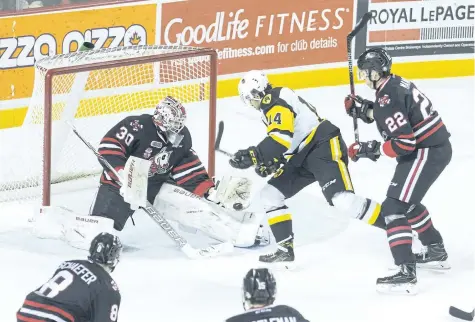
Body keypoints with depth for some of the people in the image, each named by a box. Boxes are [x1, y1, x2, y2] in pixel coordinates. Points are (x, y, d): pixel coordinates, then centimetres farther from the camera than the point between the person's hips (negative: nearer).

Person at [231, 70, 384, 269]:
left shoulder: (275, 99, -12)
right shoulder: (269, 107, 21)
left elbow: (282, 137, -26)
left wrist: (253, 156, -30)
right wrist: (271, 162, 12)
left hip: (325, 147, -11)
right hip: (303, 157, 11)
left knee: (342, 200, -26)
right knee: (270, 195, 6)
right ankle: (285, 251, 6)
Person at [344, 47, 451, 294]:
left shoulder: (388, 97, -22)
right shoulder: (396, 84, 7)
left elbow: (404, 143, -26)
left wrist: (371, 149, -19)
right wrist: (363, 109, 11)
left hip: (427, 153, -11)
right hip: (437, 146, 11)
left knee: (394, 207, -13)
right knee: (407, 200, 29)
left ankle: (406, 273, -20)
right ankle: (436, 252, 42)